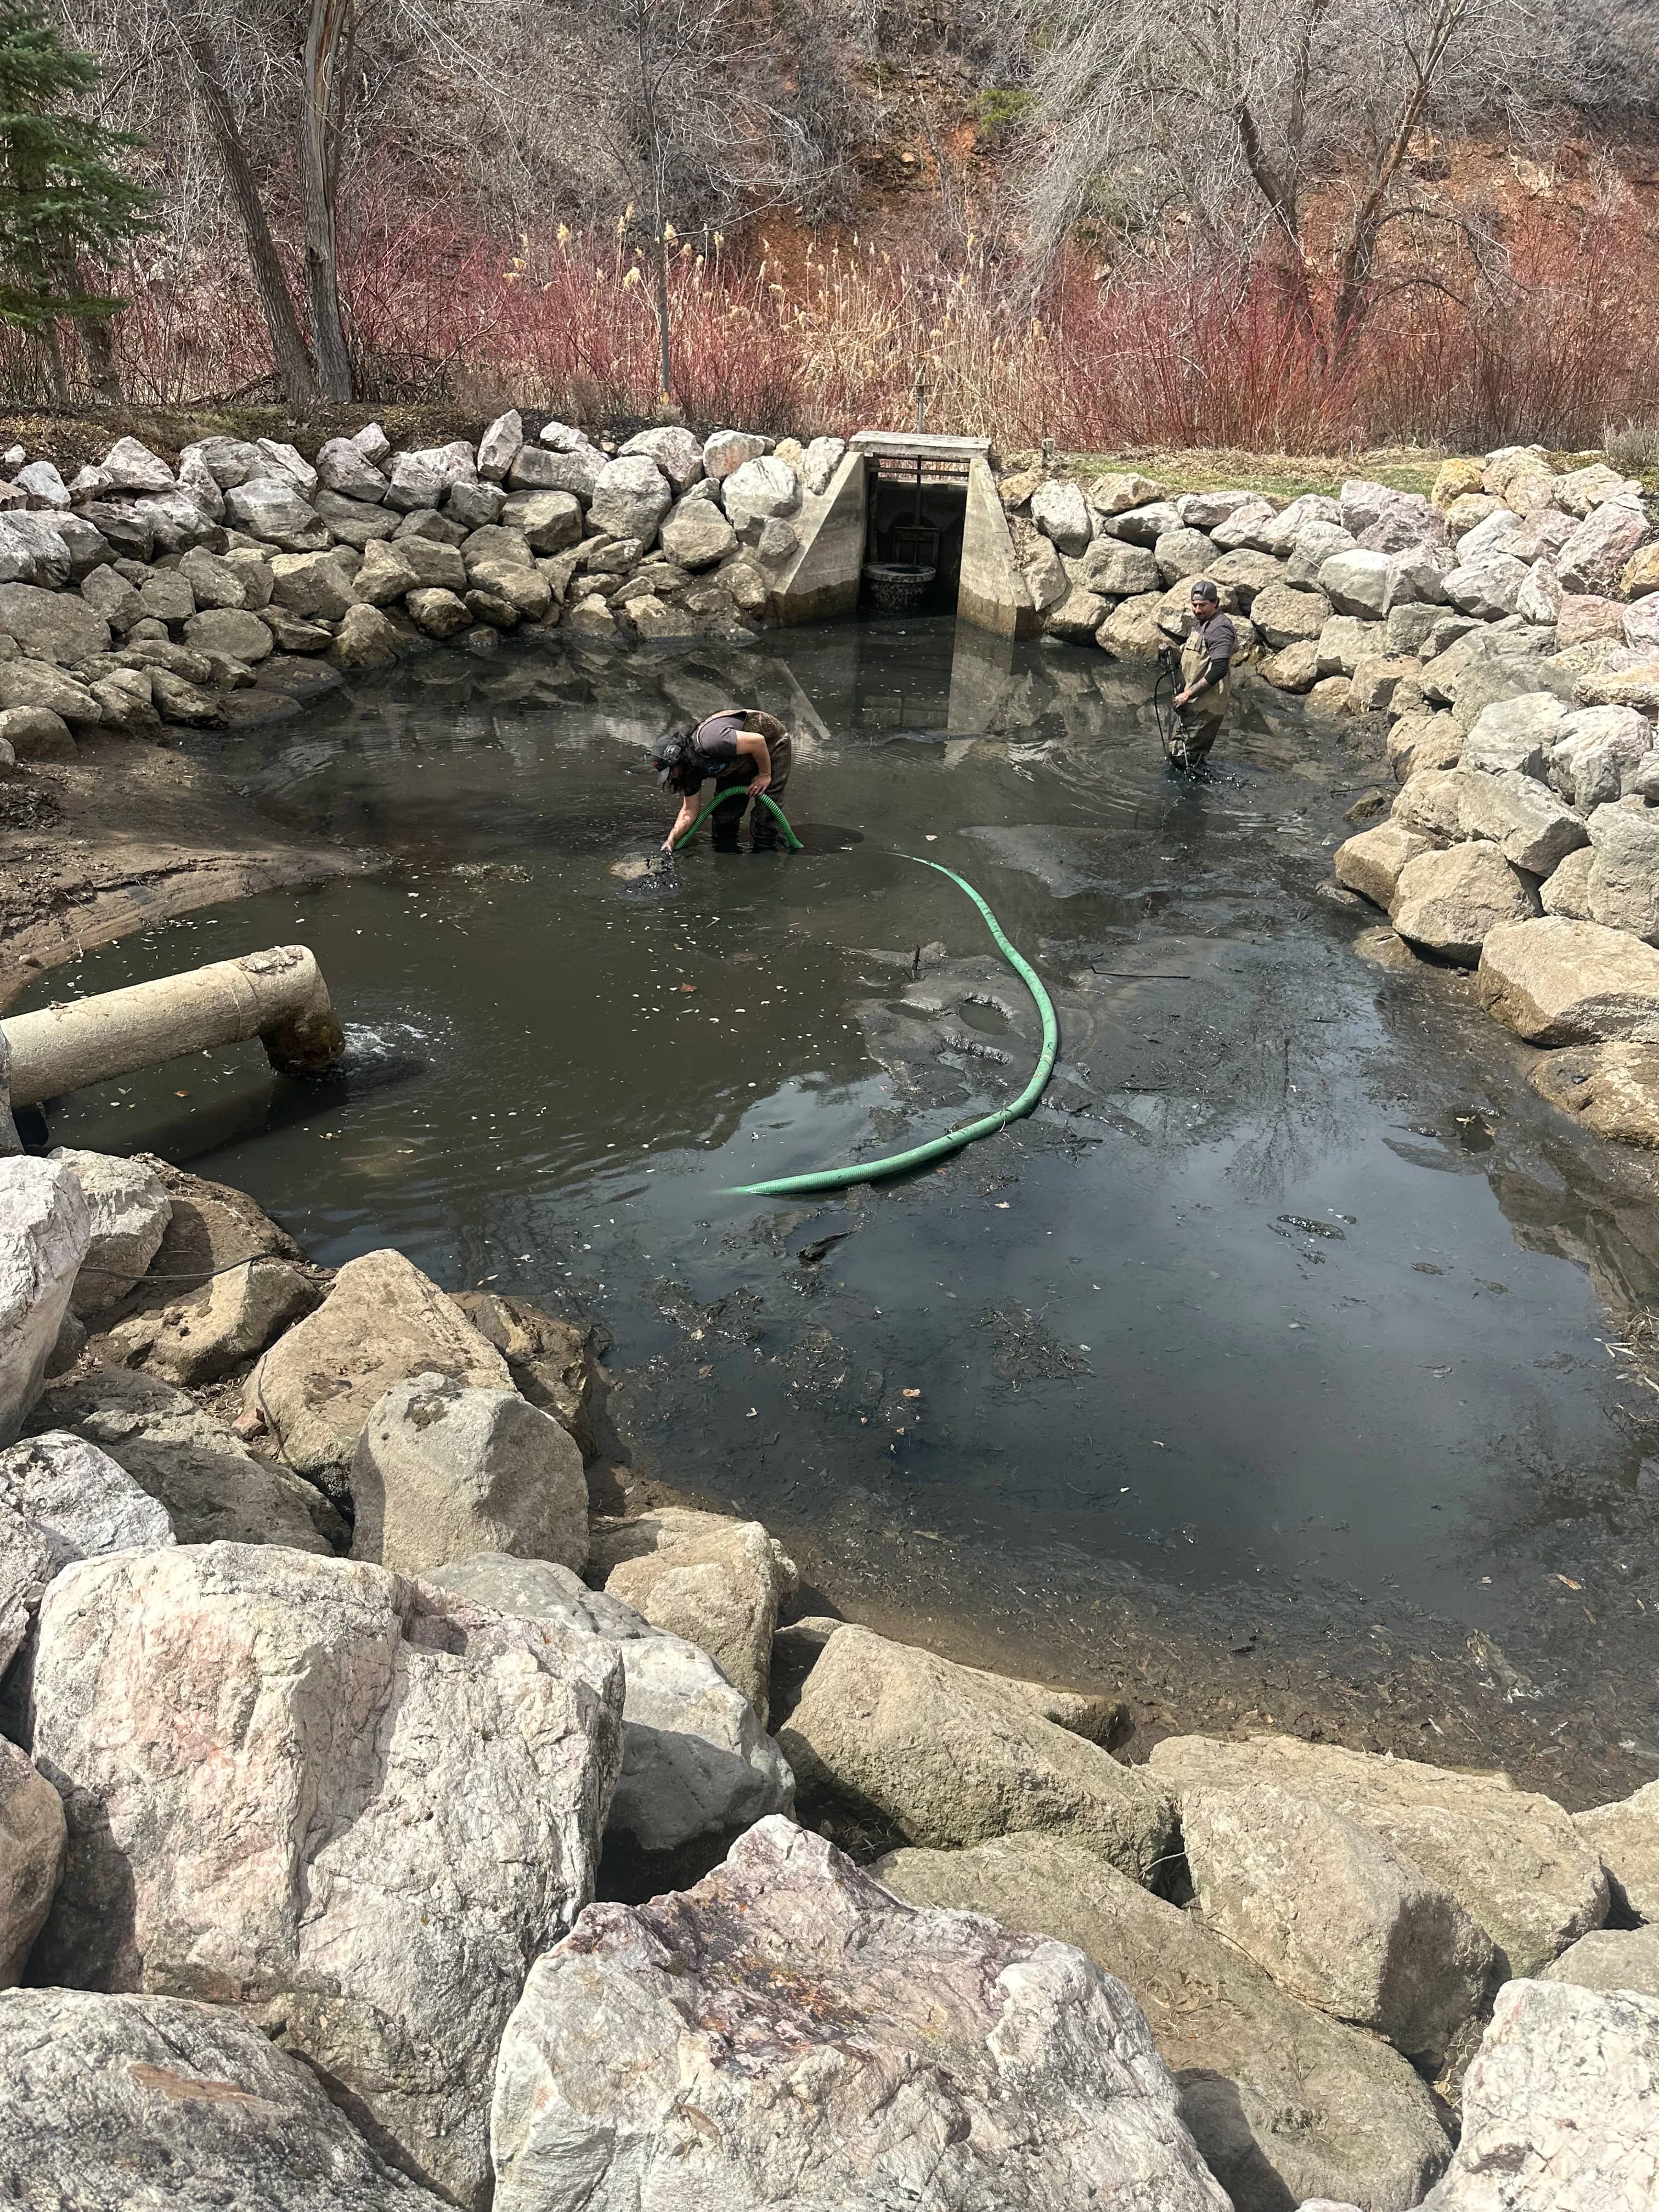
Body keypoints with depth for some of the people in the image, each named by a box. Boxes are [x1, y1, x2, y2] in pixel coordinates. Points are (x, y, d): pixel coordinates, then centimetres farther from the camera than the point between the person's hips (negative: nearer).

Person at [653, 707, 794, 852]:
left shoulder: (709, 742, -39)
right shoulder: (692, 769, -11)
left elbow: (758, 742, -36)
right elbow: (690, 811, -4)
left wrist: (765, 775, -22)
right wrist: (671, 839, -16)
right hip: (740, 762, 8)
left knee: (766, 812, -12)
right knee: (724, 813, 3)